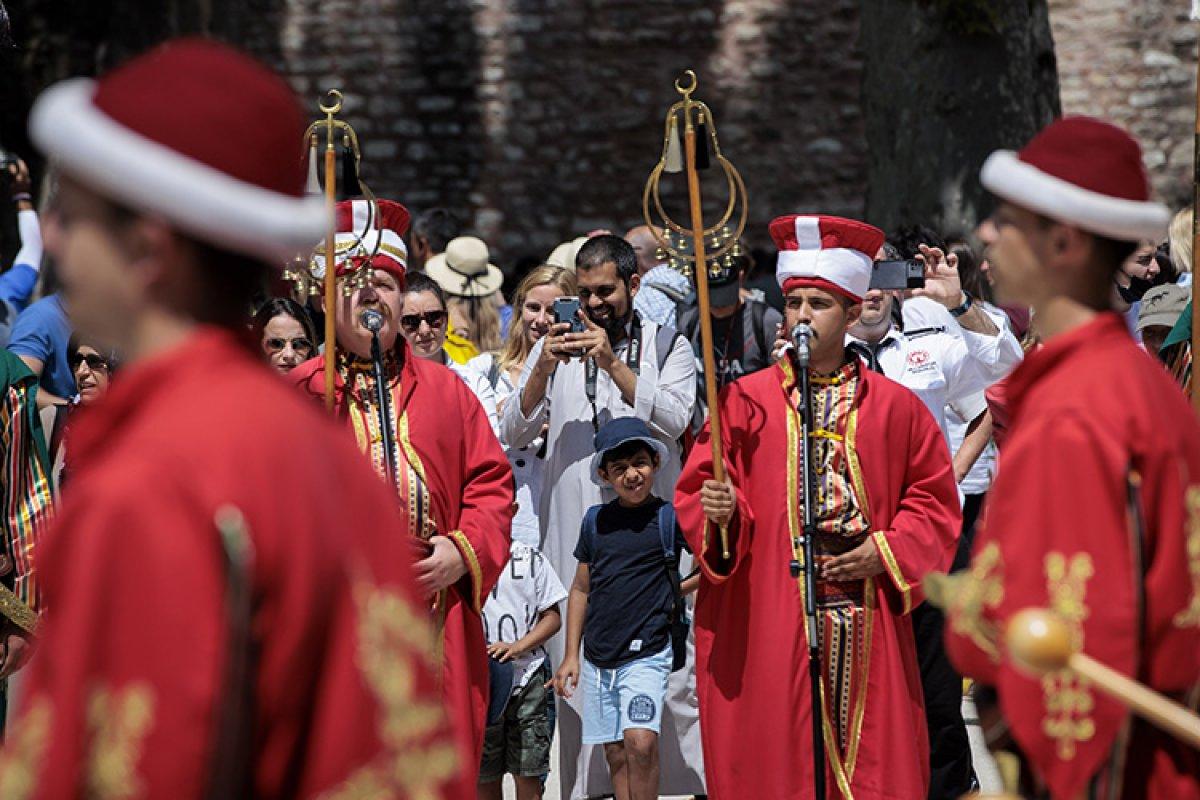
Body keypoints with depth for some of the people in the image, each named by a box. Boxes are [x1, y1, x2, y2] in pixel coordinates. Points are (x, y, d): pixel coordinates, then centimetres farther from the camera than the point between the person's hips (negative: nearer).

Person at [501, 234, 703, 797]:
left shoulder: (667, 346, 7)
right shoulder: (556, 346, 12)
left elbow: (674, 419, -9)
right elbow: (512, 435, 5)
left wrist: (612, 363, -17)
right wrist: (542, 370, -11)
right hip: (574, 535, 2)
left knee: (672, 673, -6)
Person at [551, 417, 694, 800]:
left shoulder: (670, 517, -4)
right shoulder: (596, 519, 8)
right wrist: (570, 656, 13)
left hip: (646, 653, -4)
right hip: (597, 658, 4)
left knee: (640, 741, -21)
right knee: (615, 754, 6)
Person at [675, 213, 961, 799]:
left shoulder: (895, 407, 9)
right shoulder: (745, 402, 5)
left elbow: (933, 500, 10)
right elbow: (694, 489, 2)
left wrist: (886, 552, -5)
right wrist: (716, 510, -19)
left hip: (867, 624, 1)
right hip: (765, 627, -1)